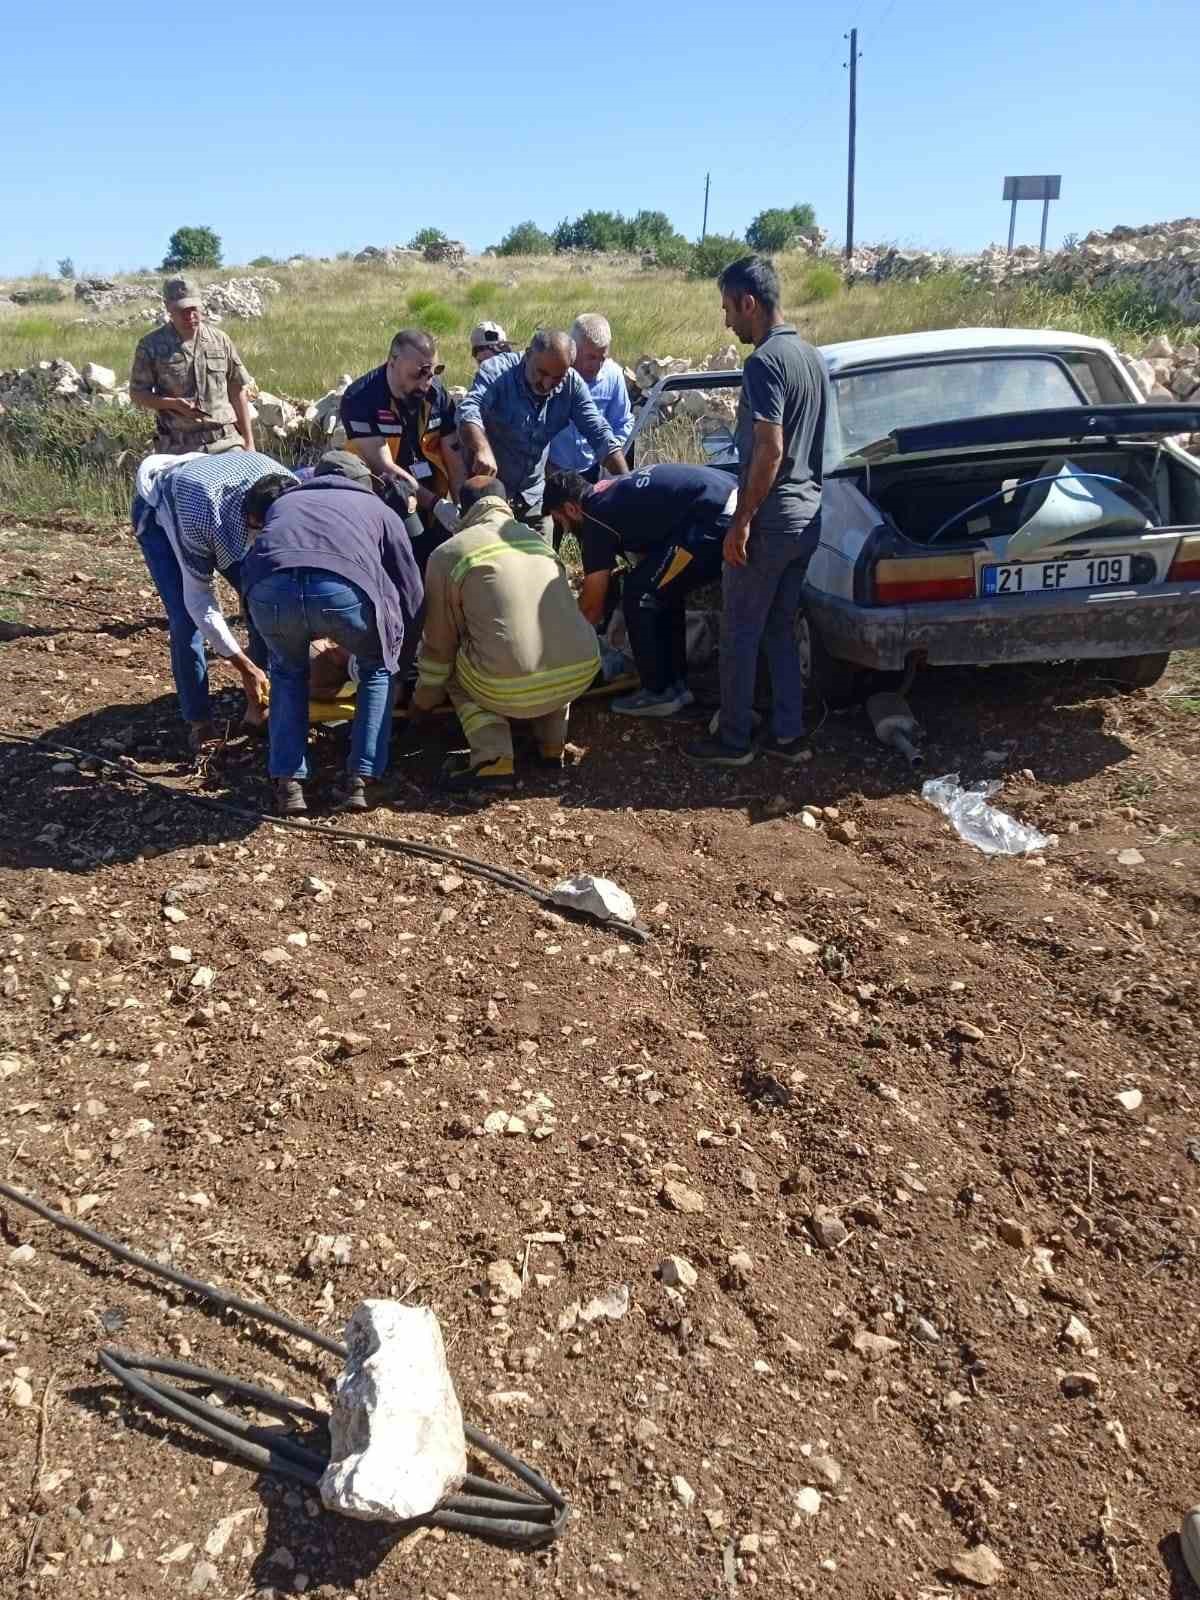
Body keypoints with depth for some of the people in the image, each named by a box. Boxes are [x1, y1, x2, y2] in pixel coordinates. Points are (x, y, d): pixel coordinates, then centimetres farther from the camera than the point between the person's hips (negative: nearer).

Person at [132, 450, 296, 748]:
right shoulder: (202, 516, -44)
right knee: (186, 619, -18)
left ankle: (262, 699, 4)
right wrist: (244, 666, -29)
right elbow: (199, 600, -32)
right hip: (159, 510, -5)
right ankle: (198, 721, -4)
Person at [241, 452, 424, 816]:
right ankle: (361, 780, 19)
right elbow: (411, 594, 36)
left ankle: (287, 784, 23)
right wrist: (401, 659, 52)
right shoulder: (379, 509, 37)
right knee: (378, 668, 28)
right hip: (344, 588, -2)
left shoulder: (282, 502, 43)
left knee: (288, 670, 33)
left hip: (270, 588, 2)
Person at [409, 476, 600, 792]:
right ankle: (552, 745, 22)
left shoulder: (448, 553, 11)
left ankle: (493, 760, 6)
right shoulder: (537, 539, 25)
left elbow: (439, 643, 17)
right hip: (581, 672, 5)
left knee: (454, 670, 28)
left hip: (511, 688, -4)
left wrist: (423, 701, 35)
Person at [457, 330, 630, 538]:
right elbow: (468, 411, -35)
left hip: (533, 497, 4)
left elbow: (600, 435, -7)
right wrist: (482, 449, -56)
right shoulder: (496, 372, -18)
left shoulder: (572, 384, -7)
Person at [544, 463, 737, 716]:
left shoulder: (596, 519, -1)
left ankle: (660, 693, 8)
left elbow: (593, 605, 5)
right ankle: (676, 683, 25)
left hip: (718, 520, -9)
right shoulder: (612, 492, 24)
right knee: (664, 588, 21)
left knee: (639, 594, 1)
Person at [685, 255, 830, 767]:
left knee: (739, 633, 2)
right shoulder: (812, 356, 13)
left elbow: (769, 450, -23)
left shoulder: (764, 362, -16)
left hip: (768, 521, -9)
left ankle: (732, 740, 11)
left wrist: (741, 522, -19)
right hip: (806, 518, 9)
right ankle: (789, 734, 19)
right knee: (781, 630, 15)